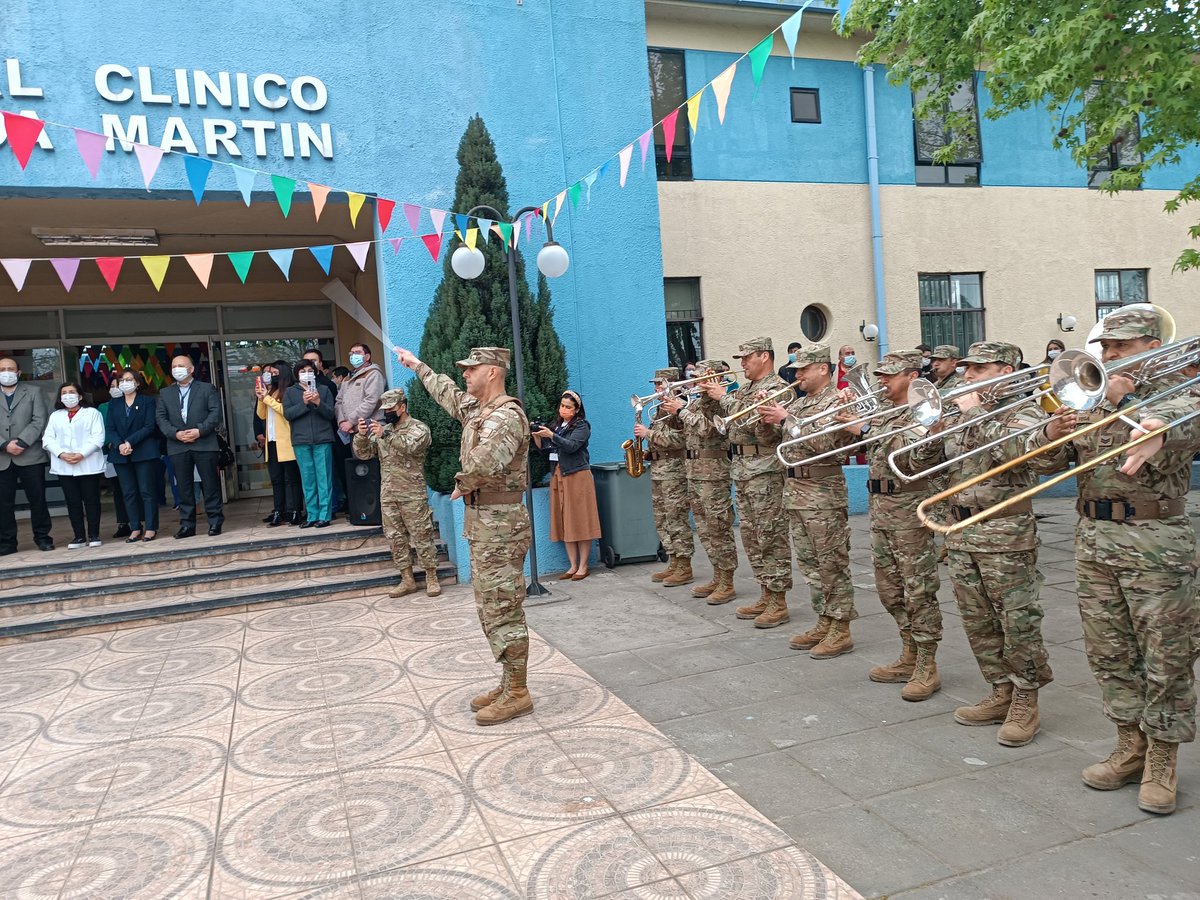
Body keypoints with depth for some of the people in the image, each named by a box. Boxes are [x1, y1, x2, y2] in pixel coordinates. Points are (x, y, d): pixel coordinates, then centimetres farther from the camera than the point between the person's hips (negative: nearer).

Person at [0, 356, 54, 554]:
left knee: (37, 499, 3)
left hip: (30, 456, -1)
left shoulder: (33, 392, 8)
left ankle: (42, 536, 14)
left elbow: (39, 420, -2)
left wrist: (21, 442, -13)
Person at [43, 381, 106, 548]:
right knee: (72, 502, 4)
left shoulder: (92, 413, 5)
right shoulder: (55, 416, 17)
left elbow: (98, 437, -5)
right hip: (64, 467, 3)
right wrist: (61, 454, -10)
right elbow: (48, 439, 7)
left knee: (91, 500, -1)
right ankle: (79, 536, 8)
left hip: (88, 465, -3)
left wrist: (81, 454, -16)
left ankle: (94, 535, 5)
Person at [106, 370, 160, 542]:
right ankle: (135, 529, 8)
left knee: (147, 491, -3)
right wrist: (119, 445, -13)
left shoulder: (147, 402, 3)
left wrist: (130, 442, -16)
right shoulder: (113, 405, 15)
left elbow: (149, 426, -7)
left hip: (144, 452, -4)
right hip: (121, 455, 4)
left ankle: (151, 528, 0)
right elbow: (110, 428, 5)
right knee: (128, 493, 4)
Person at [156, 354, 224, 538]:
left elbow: (215, 413, -4)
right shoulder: (165, 393, 15)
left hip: (204, 444, -3)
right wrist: (175, 433, -9)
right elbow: (160, 418, 7)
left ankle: (215, 521, 6)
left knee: (210, 484, -1)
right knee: (184, 488, 5)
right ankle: (187, 524, 10)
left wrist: (200, 430, -15)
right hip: (177, 447, 3)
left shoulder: (207, 389, 6)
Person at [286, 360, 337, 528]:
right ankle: (312, 515, 8)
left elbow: (330, 414, 4)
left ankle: (325, 515, 0)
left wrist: (318, 403, -14)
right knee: (307, 480, 3)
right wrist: (304, 403, -12)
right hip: (301, 441, 1)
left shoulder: (324, 390, 11)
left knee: (324, 478, -3)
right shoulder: (290, 392, 12)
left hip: (322, 440, -1)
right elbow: (287, 414, 0)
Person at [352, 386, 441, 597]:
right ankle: (407, 580, 16)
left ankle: (431, 578, 7)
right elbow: (363, 454, 7)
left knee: (421, 536, -2)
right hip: (388, 495, 6)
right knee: (395, 538, 8)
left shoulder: (418, 428, -4)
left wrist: (385, 434, -35)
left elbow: (410, 447, -25)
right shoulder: (382, 429, 13)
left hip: (413, 494, -6)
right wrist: (361, 436, -13)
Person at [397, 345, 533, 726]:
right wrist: (417, 365, 45)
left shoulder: (507, 415, -18)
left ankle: (517, 694, 5)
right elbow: (448, 394, 35)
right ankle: (509, 684, 23)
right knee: (491, 609, 14)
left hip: (500, 524, -10)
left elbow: (484, 463, -35)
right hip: (481, 522, 10)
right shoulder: (475, 408, 13)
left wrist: (462, 484, -15)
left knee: (503, 611, -5)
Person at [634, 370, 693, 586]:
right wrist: (648, 453, 9)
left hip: (674, 470, -10)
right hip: (658, 469, 10)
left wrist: (648, 433, -16)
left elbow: (677, 440, -22)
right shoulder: (661, 408, 18)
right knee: (662, 520, 11)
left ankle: (684, 569, -1)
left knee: (677, 519, -7)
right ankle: (673, 564, 19)